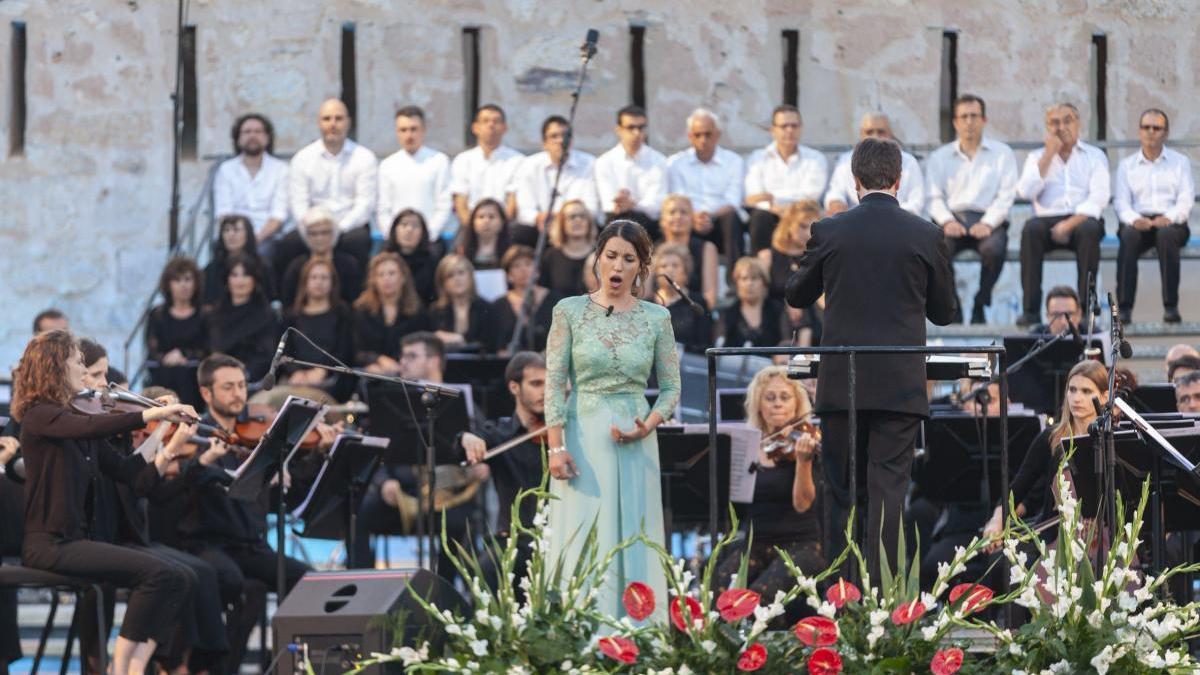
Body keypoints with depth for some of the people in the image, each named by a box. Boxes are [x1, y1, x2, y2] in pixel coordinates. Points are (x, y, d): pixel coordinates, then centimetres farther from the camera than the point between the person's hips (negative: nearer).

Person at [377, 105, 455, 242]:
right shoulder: (387, 165, 12)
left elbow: (444, 207, 1)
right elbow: (383, 210, 10)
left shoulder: (439, 161, 5)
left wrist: (428, 235, -9)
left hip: (431, 237, -1)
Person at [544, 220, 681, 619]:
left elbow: (671, 388, 8)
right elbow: (554, 383, -1)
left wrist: (647, 426, -10)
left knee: (632, 540, 1)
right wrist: (556, 447, -10)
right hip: (582, 439, -1)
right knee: (583, 542, -4)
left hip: (633, 442, 1)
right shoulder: (570, 312, 2)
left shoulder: (656, 319, 5)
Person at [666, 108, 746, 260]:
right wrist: (693, 219, -22)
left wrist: (711, 217, -21)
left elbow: (732, 205, 0)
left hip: (723, 225, 0)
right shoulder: (675, 163, 13)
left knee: (731, 217, -34)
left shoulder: (734, 161, 11)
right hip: (689, 225, 0)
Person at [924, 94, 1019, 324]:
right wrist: (946, 221, -13)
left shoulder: (1002, 154, 15)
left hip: (987, 221, -1)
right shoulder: (939, 157, 19)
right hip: (953, 218, 1)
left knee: (994, 249, -36)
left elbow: (1006, 195, 4)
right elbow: (934, 197, 8)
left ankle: (980, 307, -16)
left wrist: (987, 223, -13)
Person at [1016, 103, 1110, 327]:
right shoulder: (1037, 157, 18)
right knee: (1031, 228, -33)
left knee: (1090, 229, -36)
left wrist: (1070, 224, -17)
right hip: (1048, 221, 1)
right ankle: (1030, 309, -33)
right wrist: (1049, 155, -2)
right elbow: (1025, 192, -1)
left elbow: (1098, 198, -3)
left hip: (1081, 220, -1)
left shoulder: (1094, 156, 12)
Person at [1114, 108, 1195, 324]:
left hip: (1171, 223, -1)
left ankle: (1171, 306, -39)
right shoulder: (1127, 165, 17)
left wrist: (1169, 217, -19)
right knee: (1129, 235, -35)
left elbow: (1186, 199, 3)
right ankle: (1124, 308, -41)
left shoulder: (1180, 162, 15)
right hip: (1138, 222, 1)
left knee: (1166, 234, -37)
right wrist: (1134, 219, -18)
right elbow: (1121, 201, 5)